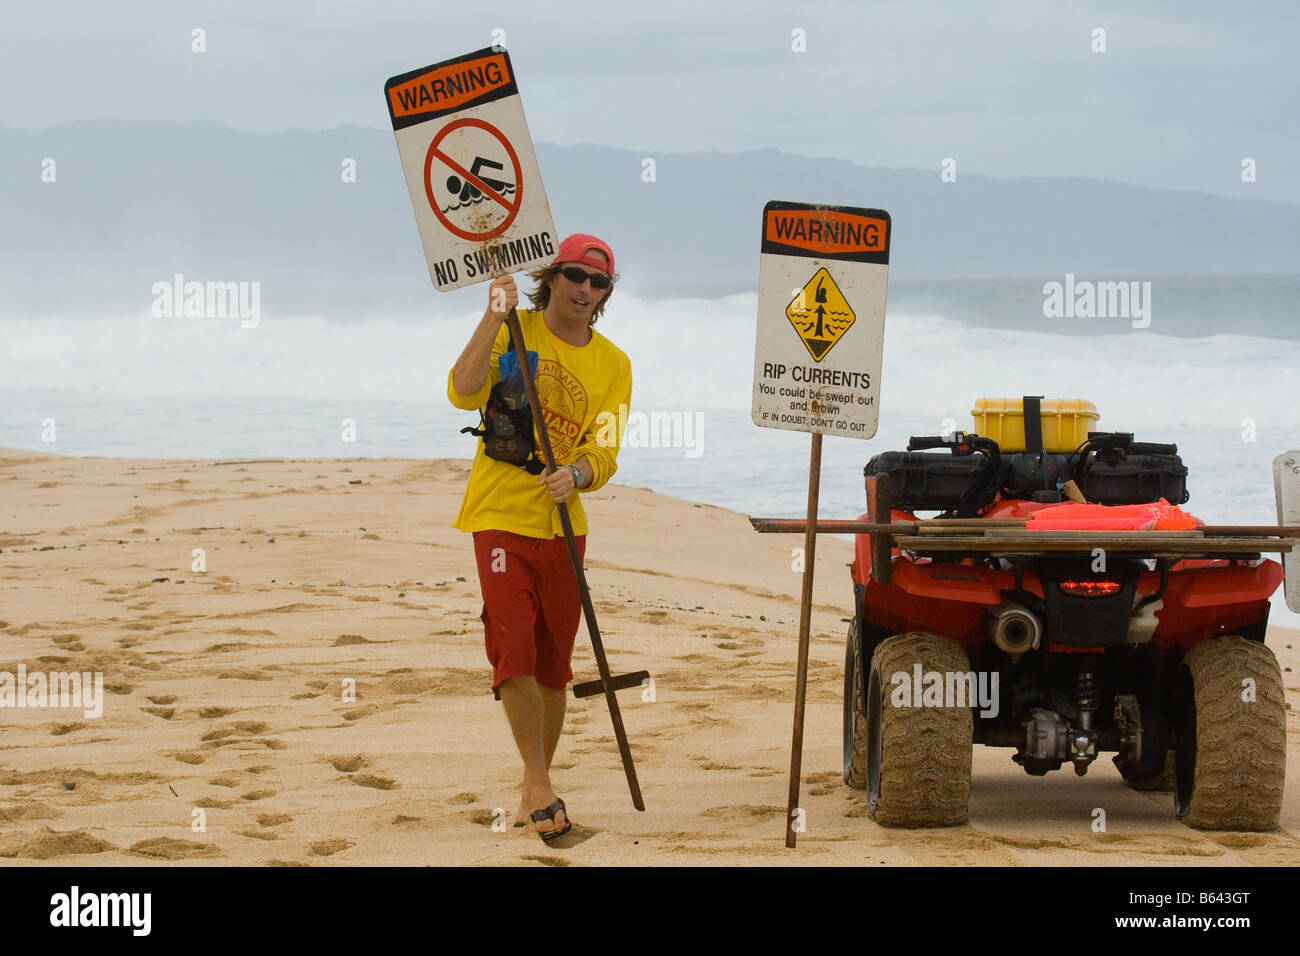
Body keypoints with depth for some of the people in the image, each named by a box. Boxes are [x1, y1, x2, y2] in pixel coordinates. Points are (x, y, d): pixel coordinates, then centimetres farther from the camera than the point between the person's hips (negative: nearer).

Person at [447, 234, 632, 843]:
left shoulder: (612, 366, 5)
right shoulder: (512, 331, -3)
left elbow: (604, 453, -4)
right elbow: (463, 393, -20)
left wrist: (576, 475, -26)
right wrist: (495, 315, -27)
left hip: (564, 525, 3)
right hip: (501, 517, -3)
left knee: (553, 664, 9)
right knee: (514, 651, -15)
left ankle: (535, 788, 22)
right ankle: (541, 787, -7)